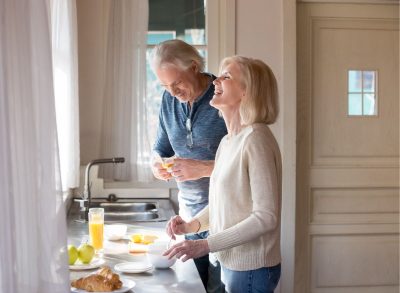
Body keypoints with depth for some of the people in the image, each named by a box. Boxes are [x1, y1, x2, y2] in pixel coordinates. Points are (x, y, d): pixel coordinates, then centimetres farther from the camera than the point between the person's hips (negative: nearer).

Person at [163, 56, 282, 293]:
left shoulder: (255, 138, -19)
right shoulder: (227, 142, 7)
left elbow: (265, 217, -22)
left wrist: (206, 245, -21)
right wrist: (192, 225, 1)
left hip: (251, 268, -8)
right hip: (229, 263, 8)